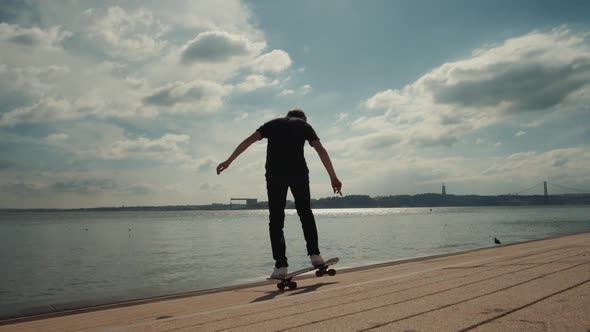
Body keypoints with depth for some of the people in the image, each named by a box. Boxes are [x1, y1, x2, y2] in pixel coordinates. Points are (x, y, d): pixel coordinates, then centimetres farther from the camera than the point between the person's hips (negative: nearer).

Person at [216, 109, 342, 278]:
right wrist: (333, 177, 9)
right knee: (305, 213, 19)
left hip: (275, 174, 0)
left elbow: (248, 140, 12)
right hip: (299, 172, 0)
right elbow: (321, 150, 9)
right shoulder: (304, 125, 22)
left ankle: (280, 265, 2)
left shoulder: (273, 123, 25)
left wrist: (229, 161, 11)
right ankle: (314, 254, 11)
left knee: (276, 219, 7)